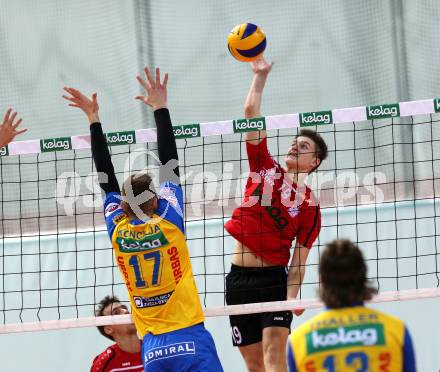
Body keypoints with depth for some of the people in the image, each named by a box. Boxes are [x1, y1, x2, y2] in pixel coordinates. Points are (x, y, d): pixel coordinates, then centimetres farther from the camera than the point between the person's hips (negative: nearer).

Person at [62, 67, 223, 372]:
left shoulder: (118, 230, 3)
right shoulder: (167, 221, -4)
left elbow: (107, 178, 13)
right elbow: (170, 163, 2)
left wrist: (93, 120, 19)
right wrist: (160, 108, 7)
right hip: (190, 339, -3)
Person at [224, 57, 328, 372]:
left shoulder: (309, 204, 0)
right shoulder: (265, 168, 7)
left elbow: (298, 261, -5)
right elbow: (251, 112, 4)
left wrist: (292, 296, -19)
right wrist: (260, 76, 2)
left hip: (274, 278, -3)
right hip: (239, 278, 3)